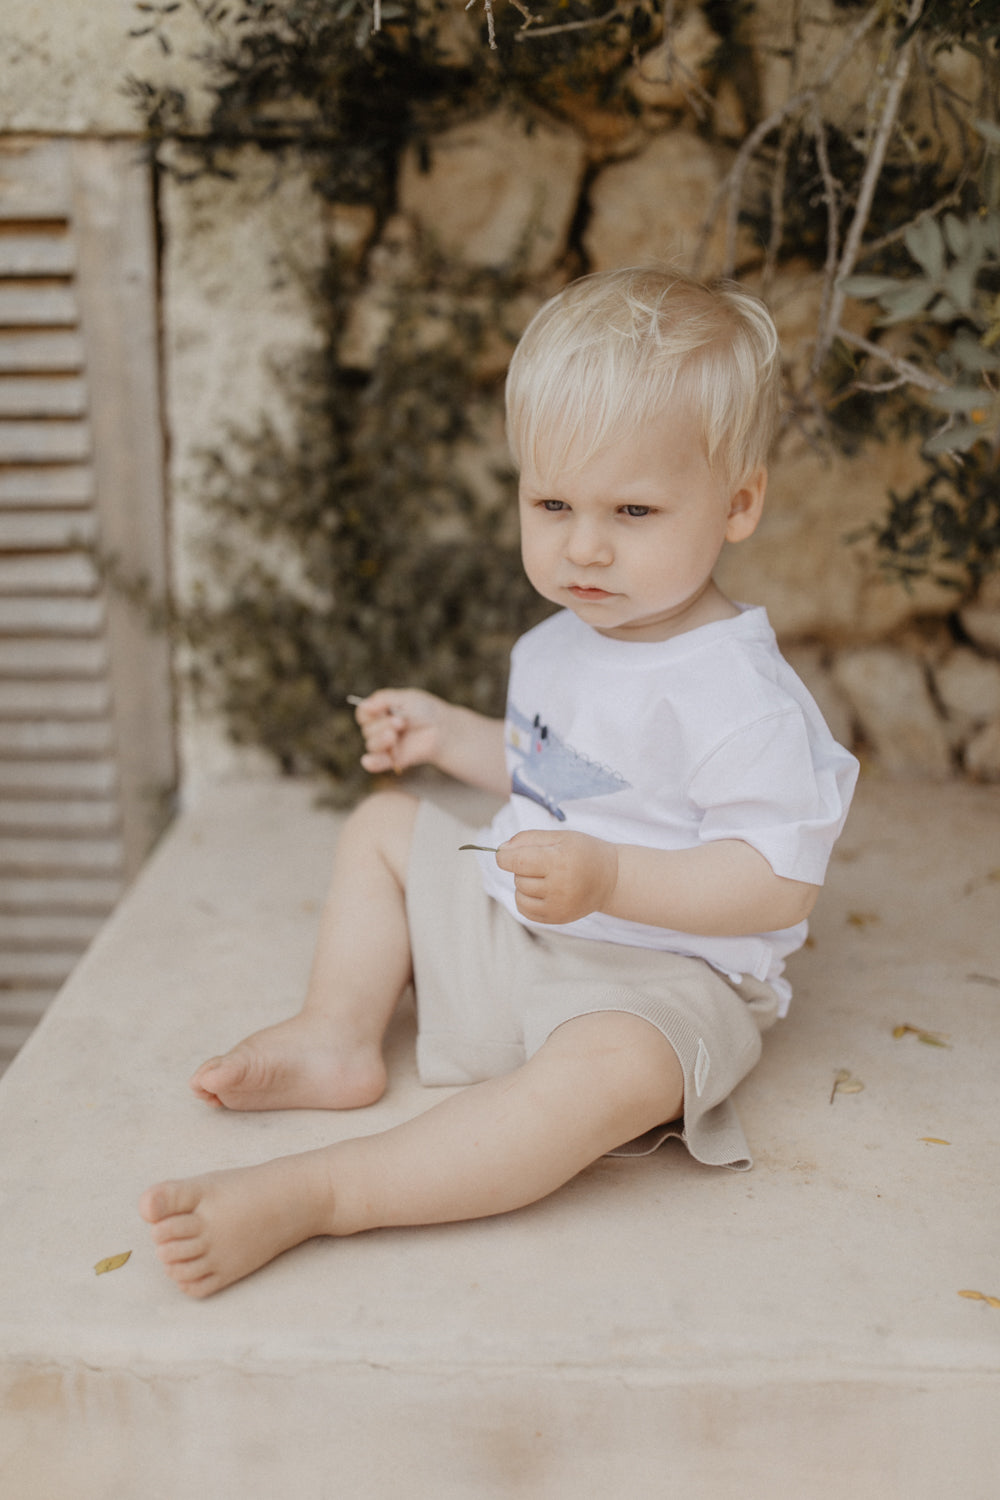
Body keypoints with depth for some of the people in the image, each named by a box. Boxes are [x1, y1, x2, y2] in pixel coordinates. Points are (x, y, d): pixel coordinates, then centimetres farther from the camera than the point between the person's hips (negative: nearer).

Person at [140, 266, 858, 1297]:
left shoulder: (738, 692, -23)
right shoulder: (560, 644, 5)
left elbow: (777, 884, -26)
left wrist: (610, 878, -35)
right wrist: (448, 736, 10)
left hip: (653, 973, -8)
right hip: (509, 929, 9)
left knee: (612, 1069, -41)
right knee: (382, 824, 16)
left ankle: (316, 1192, -39)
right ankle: (340, 1037, 6)